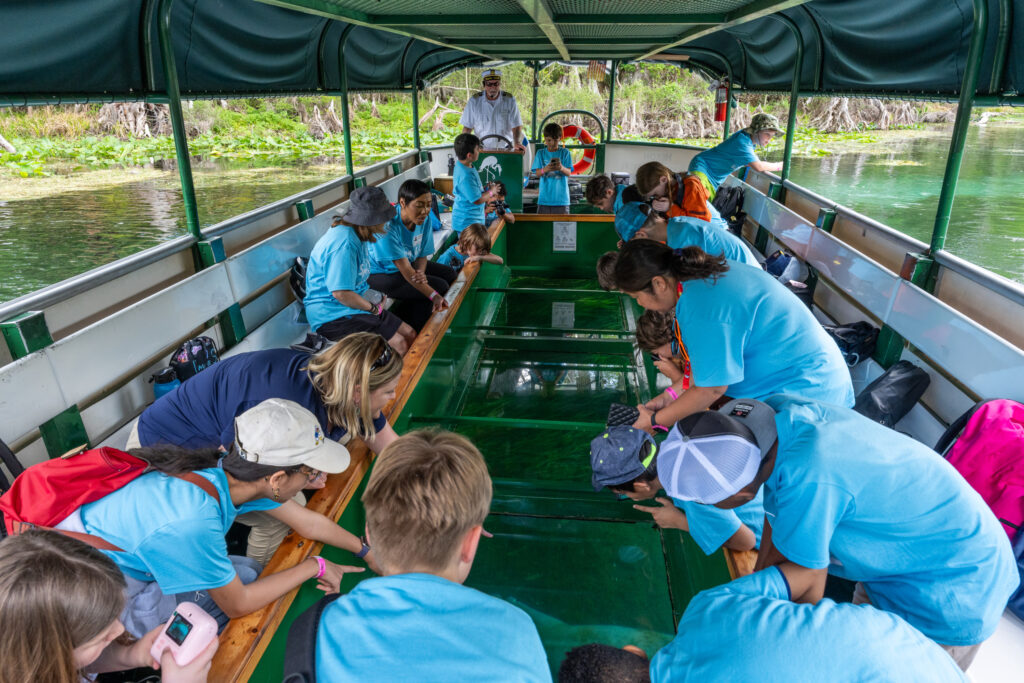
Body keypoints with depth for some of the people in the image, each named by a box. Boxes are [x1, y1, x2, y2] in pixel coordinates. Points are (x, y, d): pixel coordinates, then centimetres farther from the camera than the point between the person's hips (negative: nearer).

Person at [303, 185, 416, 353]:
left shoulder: (356, 233, 6)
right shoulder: (343, 244, -26)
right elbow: (341, 293, -26)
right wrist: (374, 309, -13)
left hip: (355, 304, 10)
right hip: (332, 315, -10)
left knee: (410, 334, 5)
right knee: (398, 345, -20)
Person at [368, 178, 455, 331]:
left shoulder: (423, 220, -10)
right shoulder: (388, 225, -32)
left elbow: (423, 255, -4)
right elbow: (404, 268, -33)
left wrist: (420, 273, -29)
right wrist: (434, 295, -40)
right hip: (381, 275, -9)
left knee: (449, 274, 5)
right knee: (440, 287, -19)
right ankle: (413, 332, 3)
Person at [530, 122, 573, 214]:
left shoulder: (565, 153, 5)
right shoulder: (540, 153, 7)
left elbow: (569, 173, -4)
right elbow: (537, 173, -2)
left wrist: (561, 168, -28)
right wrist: (545, 169, -25)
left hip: (561, 197, 0)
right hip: (545, 198, 1)